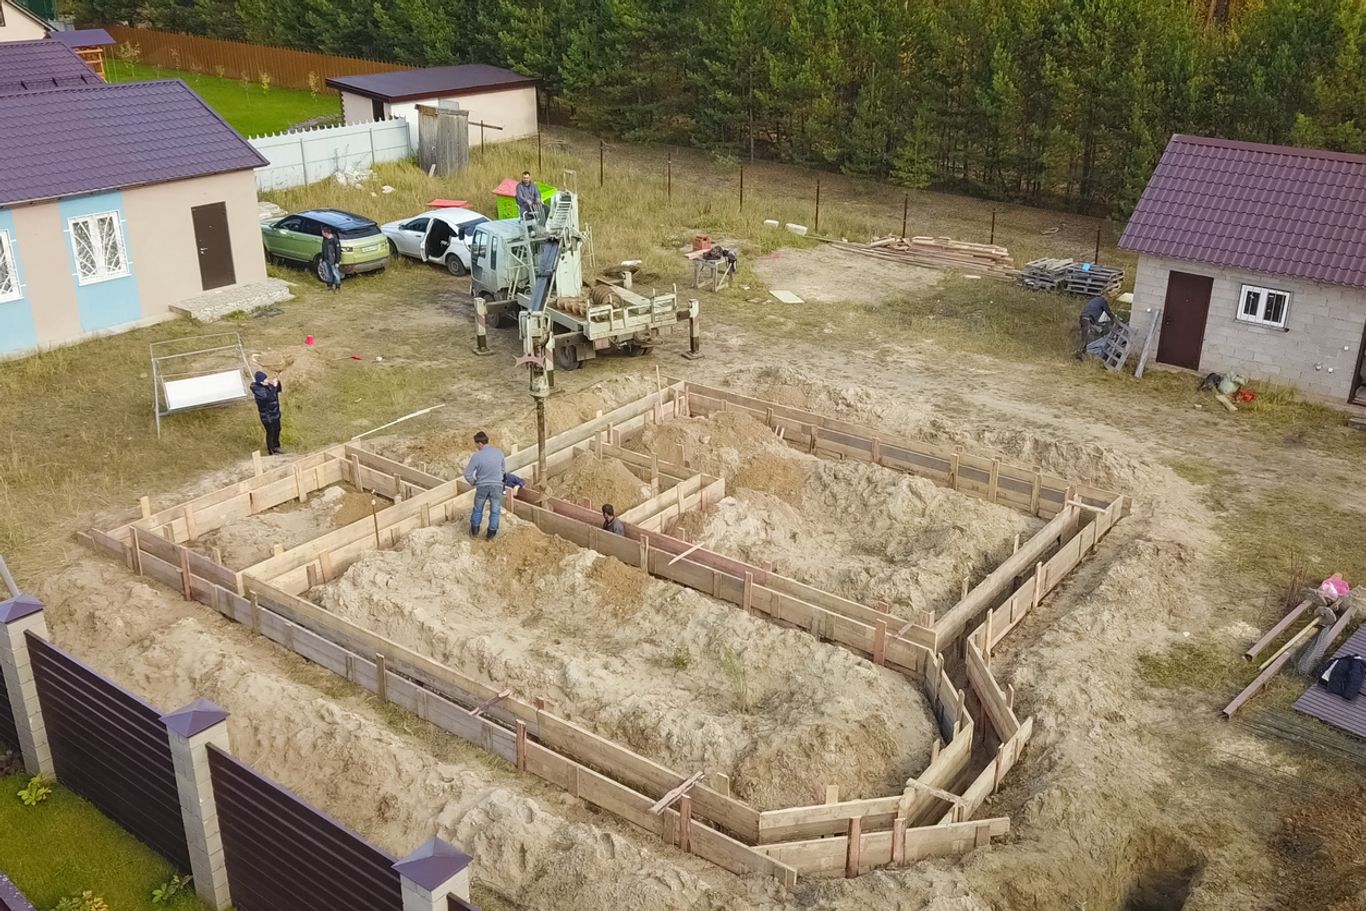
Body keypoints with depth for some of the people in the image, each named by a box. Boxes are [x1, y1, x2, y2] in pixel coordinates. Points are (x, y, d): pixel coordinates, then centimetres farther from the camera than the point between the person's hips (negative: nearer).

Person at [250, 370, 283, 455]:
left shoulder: (267, 384, -7)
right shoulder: (259, 390, -30)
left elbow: (279, 390, 5)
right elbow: (270, 397, -40)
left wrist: (277, 382, -14)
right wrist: (274, 386, -38)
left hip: (275, 413, 8)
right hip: (267, 416, -8)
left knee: (277, 430, 25)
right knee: (270, 433, 9)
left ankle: (276, 446, 48)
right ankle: (271, 452, 29)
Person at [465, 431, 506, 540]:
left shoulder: (476, 456, -18)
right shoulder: (499, 452, -9)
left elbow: (468, 474, -13)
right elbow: (504, 469, 4)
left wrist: (473, 483, 7)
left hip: (482, 486, -1)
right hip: (497, 486, 1)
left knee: (477, 510, 20)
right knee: (494, 511, 15)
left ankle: (474, 531, 33)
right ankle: (491, 534, 22)